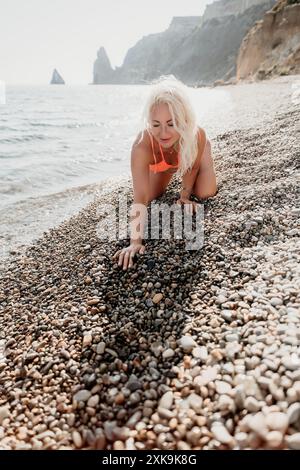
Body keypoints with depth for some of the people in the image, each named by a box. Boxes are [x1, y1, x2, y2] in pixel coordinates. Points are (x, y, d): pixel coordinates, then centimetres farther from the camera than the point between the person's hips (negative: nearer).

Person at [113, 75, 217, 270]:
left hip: (194, 152, 0)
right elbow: (141, 199, -49)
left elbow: (191, 166, -21)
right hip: (161, 163, 1)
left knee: (205, 193, -7)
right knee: (152, 195, 7)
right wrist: (136, 241, -55)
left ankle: (207, 158, 28)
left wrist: (185, 195, -10)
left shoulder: (198, 135, -45)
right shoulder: (142, 147, -48)